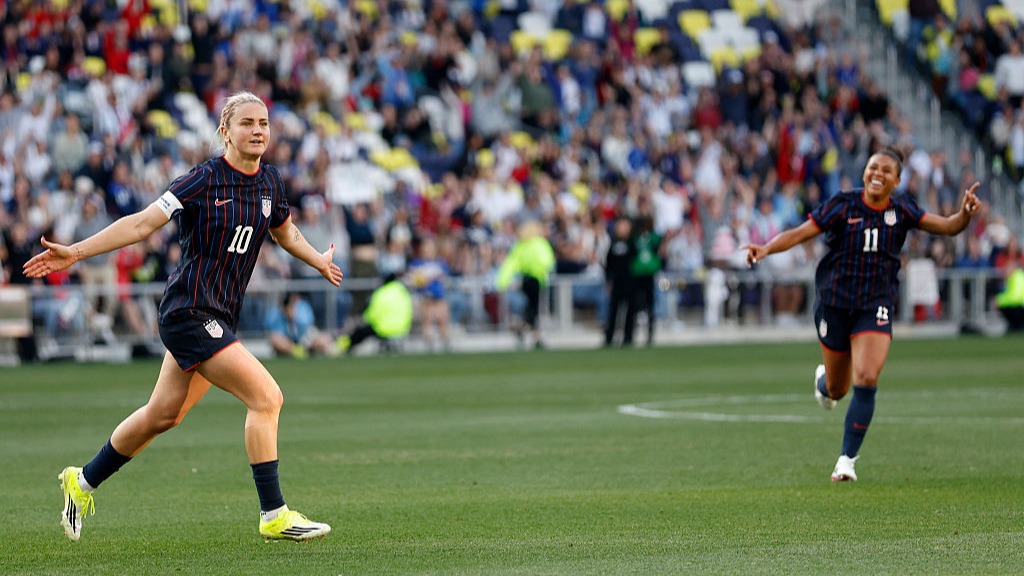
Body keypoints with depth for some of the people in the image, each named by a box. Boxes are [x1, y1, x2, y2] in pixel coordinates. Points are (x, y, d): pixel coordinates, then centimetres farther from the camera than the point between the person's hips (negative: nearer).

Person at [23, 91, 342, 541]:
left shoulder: (269, 182, 8)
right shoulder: (205, 180, -13)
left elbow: (286, 234, 28)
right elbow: (143, 223, -14)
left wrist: (319, 261, 16)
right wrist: (75, 253, -18)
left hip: (218, 318, 8)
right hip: (189, 313, -8)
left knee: (162, 415, 18)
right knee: (266, 397, -16)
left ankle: (84, 481, 36)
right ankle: (273, 516, -10)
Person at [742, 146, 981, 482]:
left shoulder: (901, 210, -2)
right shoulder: (843, 206, -8)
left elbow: (947, 227, -4)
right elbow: (801, 233, -12)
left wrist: (965, 214, -26)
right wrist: (767, 248, -29)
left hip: (876, 306, 0)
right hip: (835, 302, 0)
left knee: (866, 381, -18)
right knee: (836, 390, 11)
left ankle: (847, 460, -9)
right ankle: (824, 379, 52)